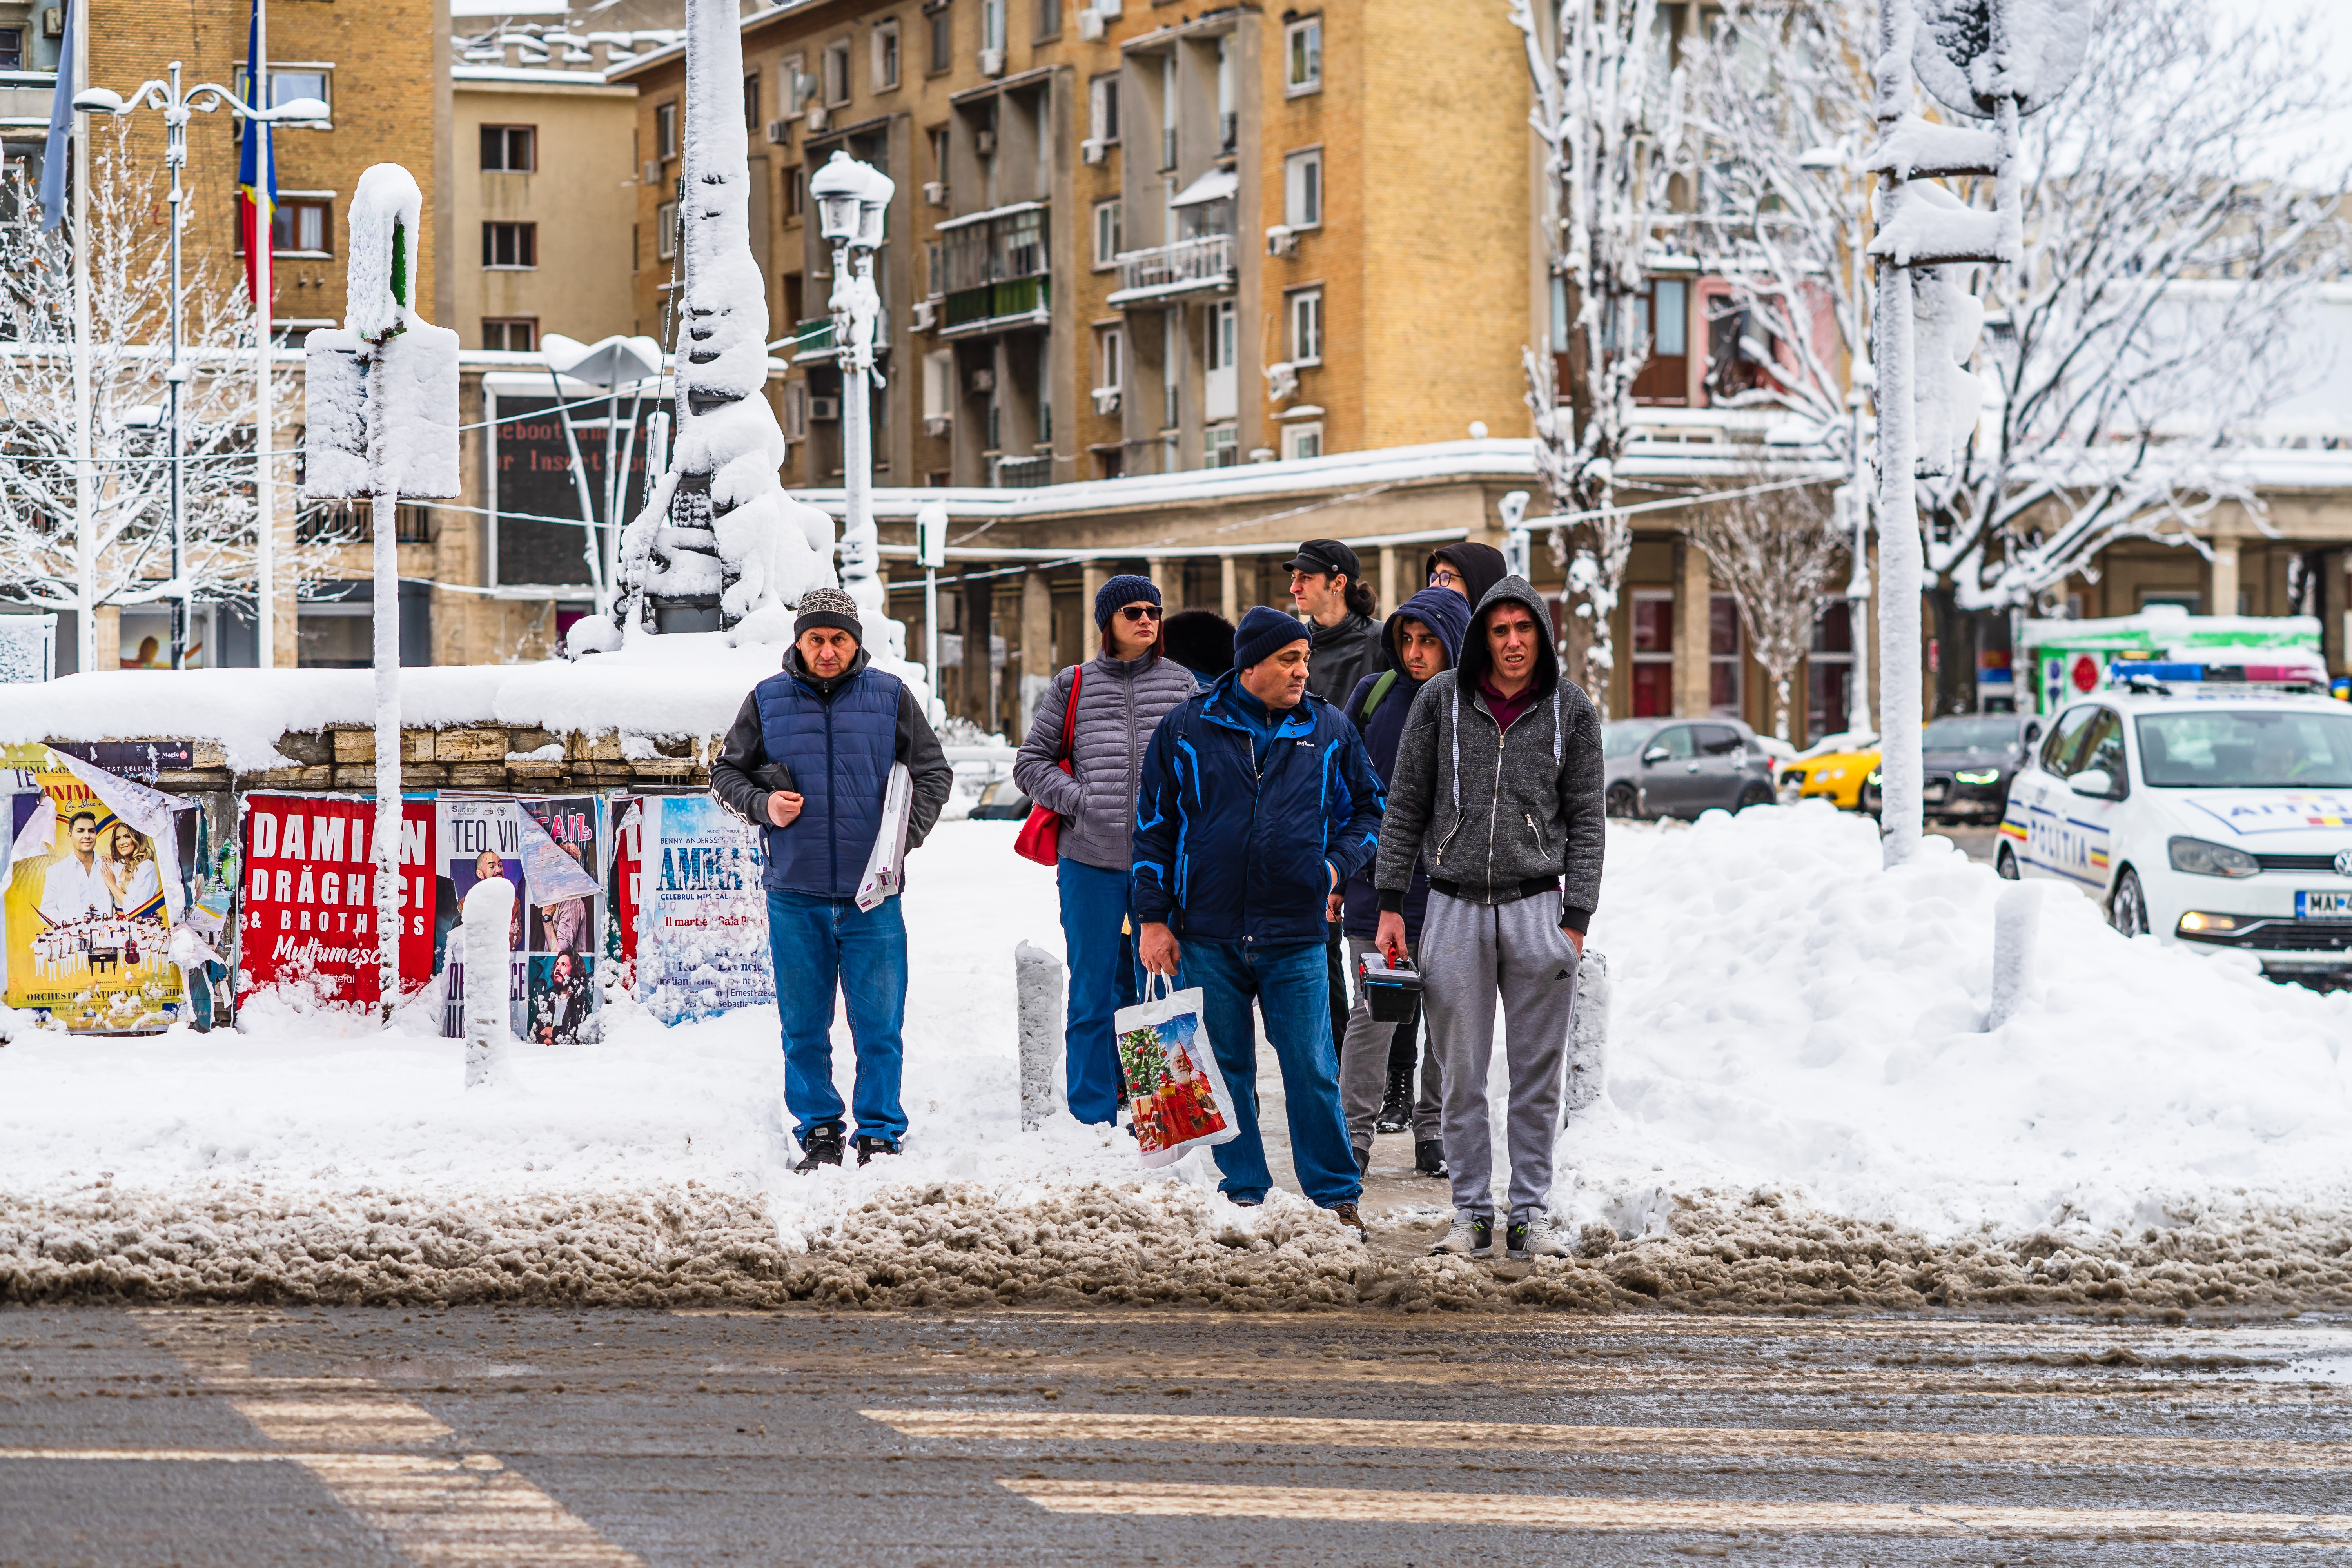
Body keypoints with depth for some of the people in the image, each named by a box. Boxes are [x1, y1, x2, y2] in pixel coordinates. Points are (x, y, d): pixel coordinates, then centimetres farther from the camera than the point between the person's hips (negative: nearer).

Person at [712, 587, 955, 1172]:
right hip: (795, 892, 1)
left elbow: (934, 772, 10)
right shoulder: (768, 701, 5)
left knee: (879, 1025, -1)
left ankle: (880, 1134, 8)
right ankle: (818, 1132, 16)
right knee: (804, 1028, 6)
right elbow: (726, 773, 13)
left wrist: (906, 836, -3)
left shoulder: (890, 697, 4)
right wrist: (763, 805, -6)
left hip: (872, 893, -1)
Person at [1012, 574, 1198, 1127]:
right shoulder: (1073, 686, 6)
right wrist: (1080, 800, -6)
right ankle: (1092, 1119, 7)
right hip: (1090, 860, -1)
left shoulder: (1181, 684, 9)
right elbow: (1031, 763, 9)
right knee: (1093, 994, 2)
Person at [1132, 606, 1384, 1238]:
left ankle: (1336, 1195, 7)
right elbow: (1154, 827, 6)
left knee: (1312, 1071, -3)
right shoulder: (1185, 731, 3)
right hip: (1207, 936, 0)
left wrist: (1336, 864, 0)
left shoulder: (1330, 731, 6)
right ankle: (1240, 1193, 15)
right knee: (1223, 1070, 6)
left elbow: (1368, 807, 17)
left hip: (1295, 934, 0)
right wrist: (1154, 918, 2)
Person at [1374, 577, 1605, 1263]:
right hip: (1455, 905, 0)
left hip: (1536, 906, 0)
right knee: (1461, 1073, 3)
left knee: (1538, 1073, 3)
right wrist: (1390, 904, 2)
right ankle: (1472, 1212, 11)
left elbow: (1585, 820, 5)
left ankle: (1532, 1213, 10)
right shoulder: (1441, 700, 1)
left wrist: (1575, 920, -2)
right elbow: (1404, 806, 6)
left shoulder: (1571, 711, 3)